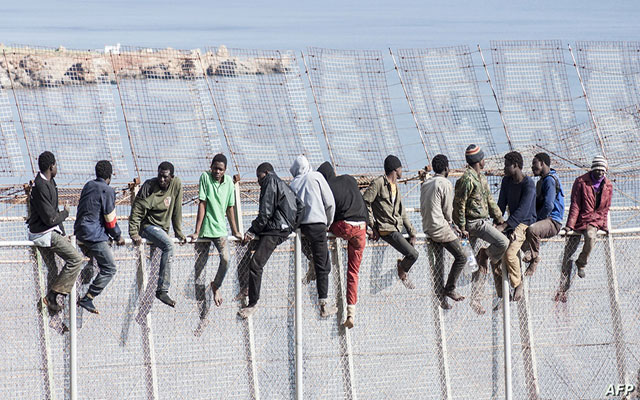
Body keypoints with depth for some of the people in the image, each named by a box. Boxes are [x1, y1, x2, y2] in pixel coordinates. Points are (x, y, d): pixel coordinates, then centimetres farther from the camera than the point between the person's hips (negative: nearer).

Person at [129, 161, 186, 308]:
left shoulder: (176, 185, 2)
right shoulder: (149, 186, -13)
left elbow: (176, 212, 10)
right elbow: (137, 210, -14)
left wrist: (179, 233, 12)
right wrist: (134, 233, -22)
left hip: (162, 228, 7)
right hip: (147, 225, -7)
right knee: (168, 245, -29)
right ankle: (163, 290, -34)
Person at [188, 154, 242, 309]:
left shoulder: (228, 182, 4)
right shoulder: (205, 177, -6)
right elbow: (202, 205, -9)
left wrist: (235, 231, 19)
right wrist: (196, 232, -10)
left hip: (220, 229, 2)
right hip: (204, 229, -2)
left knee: (226, 259, -18)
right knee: (199, 266, -2)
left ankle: (216, 286, 8)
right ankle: (200, 298, 10)